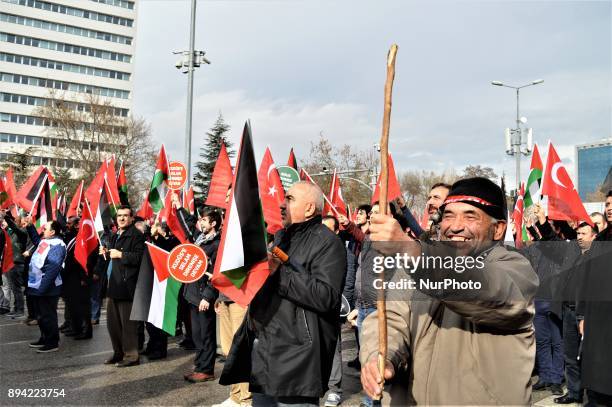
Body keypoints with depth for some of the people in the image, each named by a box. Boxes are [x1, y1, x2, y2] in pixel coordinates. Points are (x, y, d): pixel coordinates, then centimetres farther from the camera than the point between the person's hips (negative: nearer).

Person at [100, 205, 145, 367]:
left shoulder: (136, 235, -11)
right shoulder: (115, 236, 19)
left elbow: (139, 257, -23)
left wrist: (120, 254, -21)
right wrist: (106, 253, 10)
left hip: (126, 285, -10)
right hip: (113, 284, 10)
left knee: (128, 323, -3)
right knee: (112, 322, 16)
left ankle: (131, 355, 7)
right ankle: (119, 353, 29)